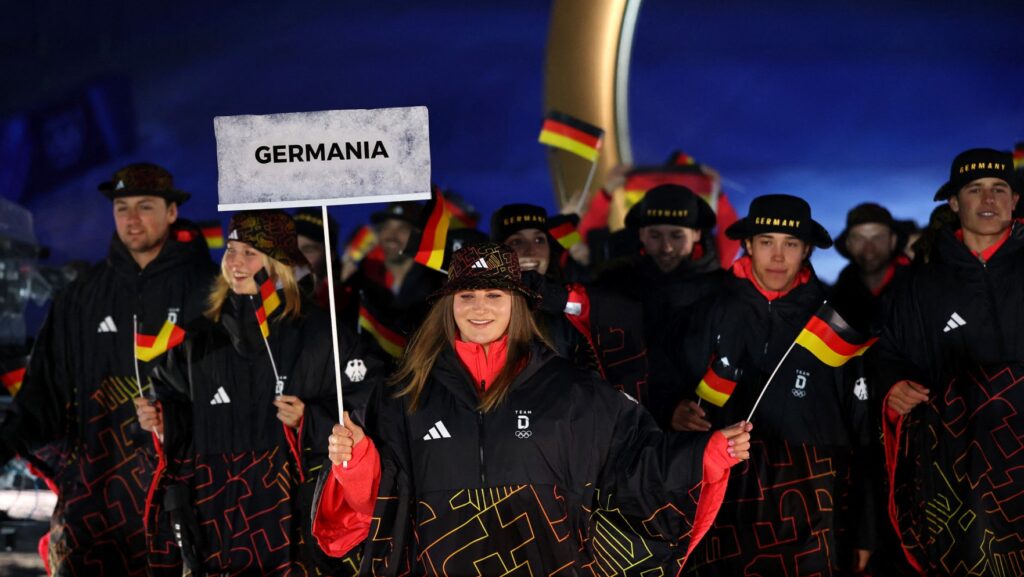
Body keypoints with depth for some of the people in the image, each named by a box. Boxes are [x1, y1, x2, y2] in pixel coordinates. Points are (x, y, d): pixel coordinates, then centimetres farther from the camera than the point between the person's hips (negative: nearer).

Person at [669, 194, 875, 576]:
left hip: (813, 505, -1)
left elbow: (862, 430, 2)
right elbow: (680, 395, 12)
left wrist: (863, 530, 1)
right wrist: (680, 414, -12)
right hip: (731, 499, 1)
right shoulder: (715, 313, 3)